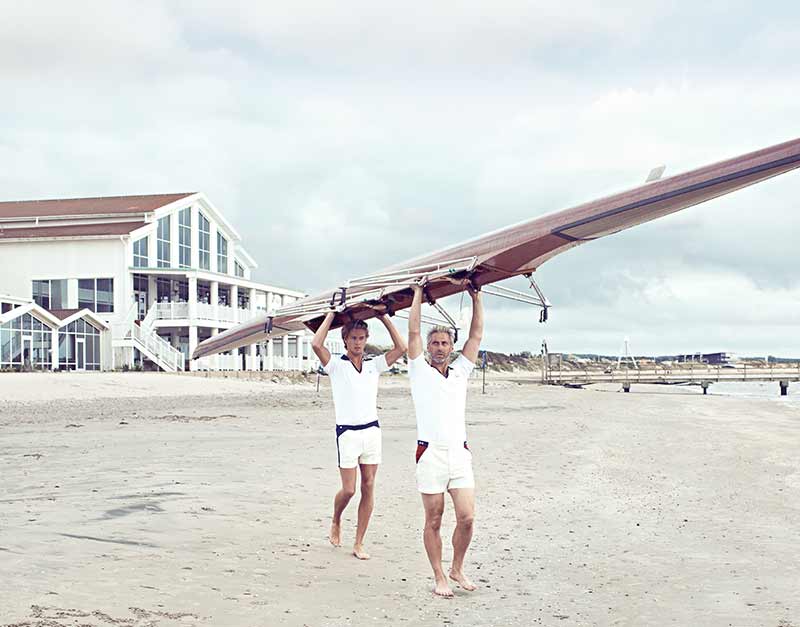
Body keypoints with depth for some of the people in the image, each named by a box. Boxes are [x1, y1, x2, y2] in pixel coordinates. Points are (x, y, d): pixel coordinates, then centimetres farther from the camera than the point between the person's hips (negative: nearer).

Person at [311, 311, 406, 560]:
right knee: (348, 490, -4)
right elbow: (316, 344, -16)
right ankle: (335, 522, 28)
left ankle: (359, 544, 10)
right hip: (347, 433, -3)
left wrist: (384, 317, 6)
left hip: (372, 430, 4)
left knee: (368, 488, 2)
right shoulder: (336, 366, 0)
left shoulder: (374, 365, 10)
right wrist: (331, 315, -7)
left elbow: (401, 348, 4)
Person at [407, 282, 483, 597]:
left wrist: (476, 297, 13)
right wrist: (418, 293, 4)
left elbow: (476, 336, 13)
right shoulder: (420, 370, 7)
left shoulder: (460, 371, 16)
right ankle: (439, 578, 13)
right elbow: (413, 332, -1)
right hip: (431, 453, -3)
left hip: (459, 453, 3)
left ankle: (457, 569, 17)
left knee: (467, 517, -4)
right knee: (433, 521, 2)